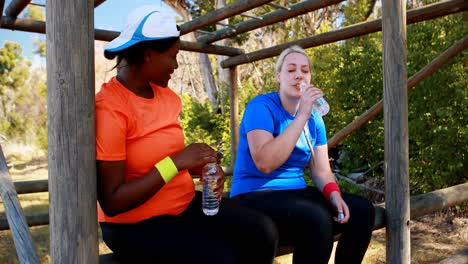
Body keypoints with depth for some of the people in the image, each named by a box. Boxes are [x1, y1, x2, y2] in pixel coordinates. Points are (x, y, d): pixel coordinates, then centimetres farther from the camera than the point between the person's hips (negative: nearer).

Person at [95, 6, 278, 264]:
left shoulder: (165, 95, 4)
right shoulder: (108, 108, -19)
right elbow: (111, 203, -22)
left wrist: (203, 167, -6)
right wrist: (177, 162, -24)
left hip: (184, 203, 7)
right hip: (134, 224, -6)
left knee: (262, 232, -12)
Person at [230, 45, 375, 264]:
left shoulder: (314, 118, 9)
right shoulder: (261, 106, -13)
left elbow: (322, 171, 6)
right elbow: (265, 164, -28)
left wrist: (334, 195, -16)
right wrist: (301, 116, -27)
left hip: (296, 193, 7)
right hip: (255, 197, -7)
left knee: (361, 210, -7)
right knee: (316, 218, -32)